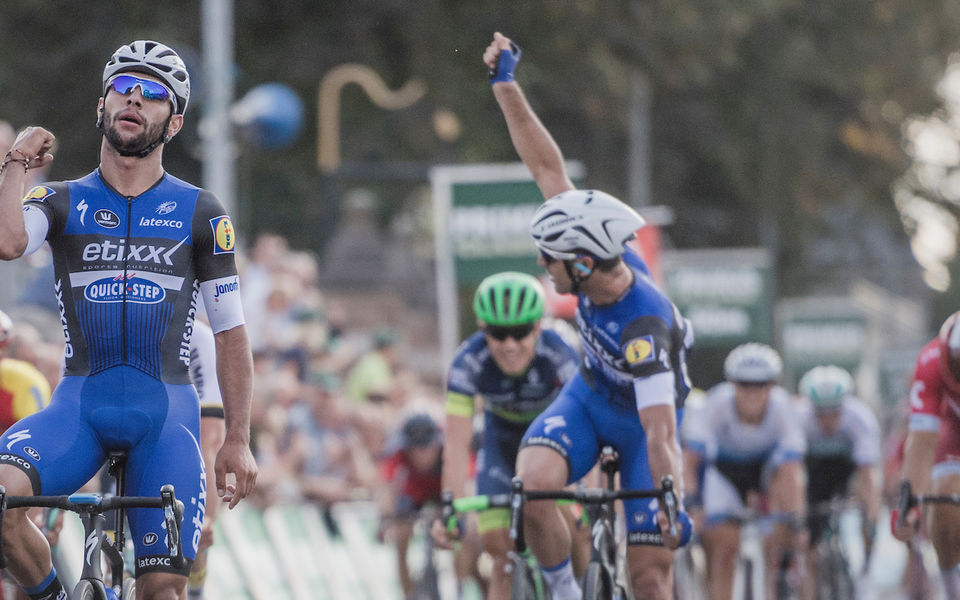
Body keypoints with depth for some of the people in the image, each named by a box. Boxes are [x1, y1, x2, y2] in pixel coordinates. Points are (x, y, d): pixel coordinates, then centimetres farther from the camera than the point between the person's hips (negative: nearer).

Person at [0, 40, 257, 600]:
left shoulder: (200, 214, 8)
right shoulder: (63, 202, 8)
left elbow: (231, 333, 9)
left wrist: (238, 442, 4)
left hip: (167, 411, 0)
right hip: (79, 403, 0)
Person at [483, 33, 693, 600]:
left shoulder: (645, 325, -38)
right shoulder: (603, 253, -21)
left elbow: (660, 430, -43)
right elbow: (548, 166, -14)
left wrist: (672, 506, -53)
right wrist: (505, 84, -13)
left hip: (641, 420, -5)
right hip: (588, 397, 5)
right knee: (530, 487, -26)